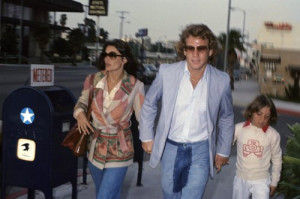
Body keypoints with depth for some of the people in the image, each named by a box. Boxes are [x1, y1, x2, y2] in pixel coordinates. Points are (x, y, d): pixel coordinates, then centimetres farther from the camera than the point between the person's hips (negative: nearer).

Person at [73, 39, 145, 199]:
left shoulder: (135, 86, -14)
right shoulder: (93, 80, -6)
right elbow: (82, 102, 10)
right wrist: (80, 113, -11)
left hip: (118, 151, -4)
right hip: (95, 147, 4)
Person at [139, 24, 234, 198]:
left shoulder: (222, 81, -11)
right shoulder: (167, 72, -12)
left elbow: (226, 118, 5)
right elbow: (149, 104, 4)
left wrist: (223, 152, 10)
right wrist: (147, 137, 5)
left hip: (200, 151, -1)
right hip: (170, 148, 2)